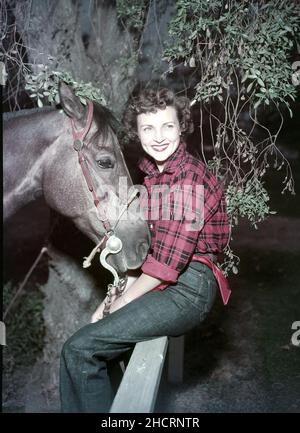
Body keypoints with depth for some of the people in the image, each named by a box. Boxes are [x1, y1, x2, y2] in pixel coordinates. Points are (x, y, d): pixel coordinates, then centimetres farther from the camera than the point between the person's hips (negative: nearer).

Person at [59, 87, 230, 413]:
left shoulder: (190, 177, -16)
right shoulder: (150, 172, 12)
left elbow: (169, 260, -19)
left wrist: (122, 301, -9)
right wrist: (117, 294, 3)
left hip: (187, 289, -8)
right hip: (158, 283, 9)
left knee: (79, 349, -14)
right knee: (86, 356, 5)